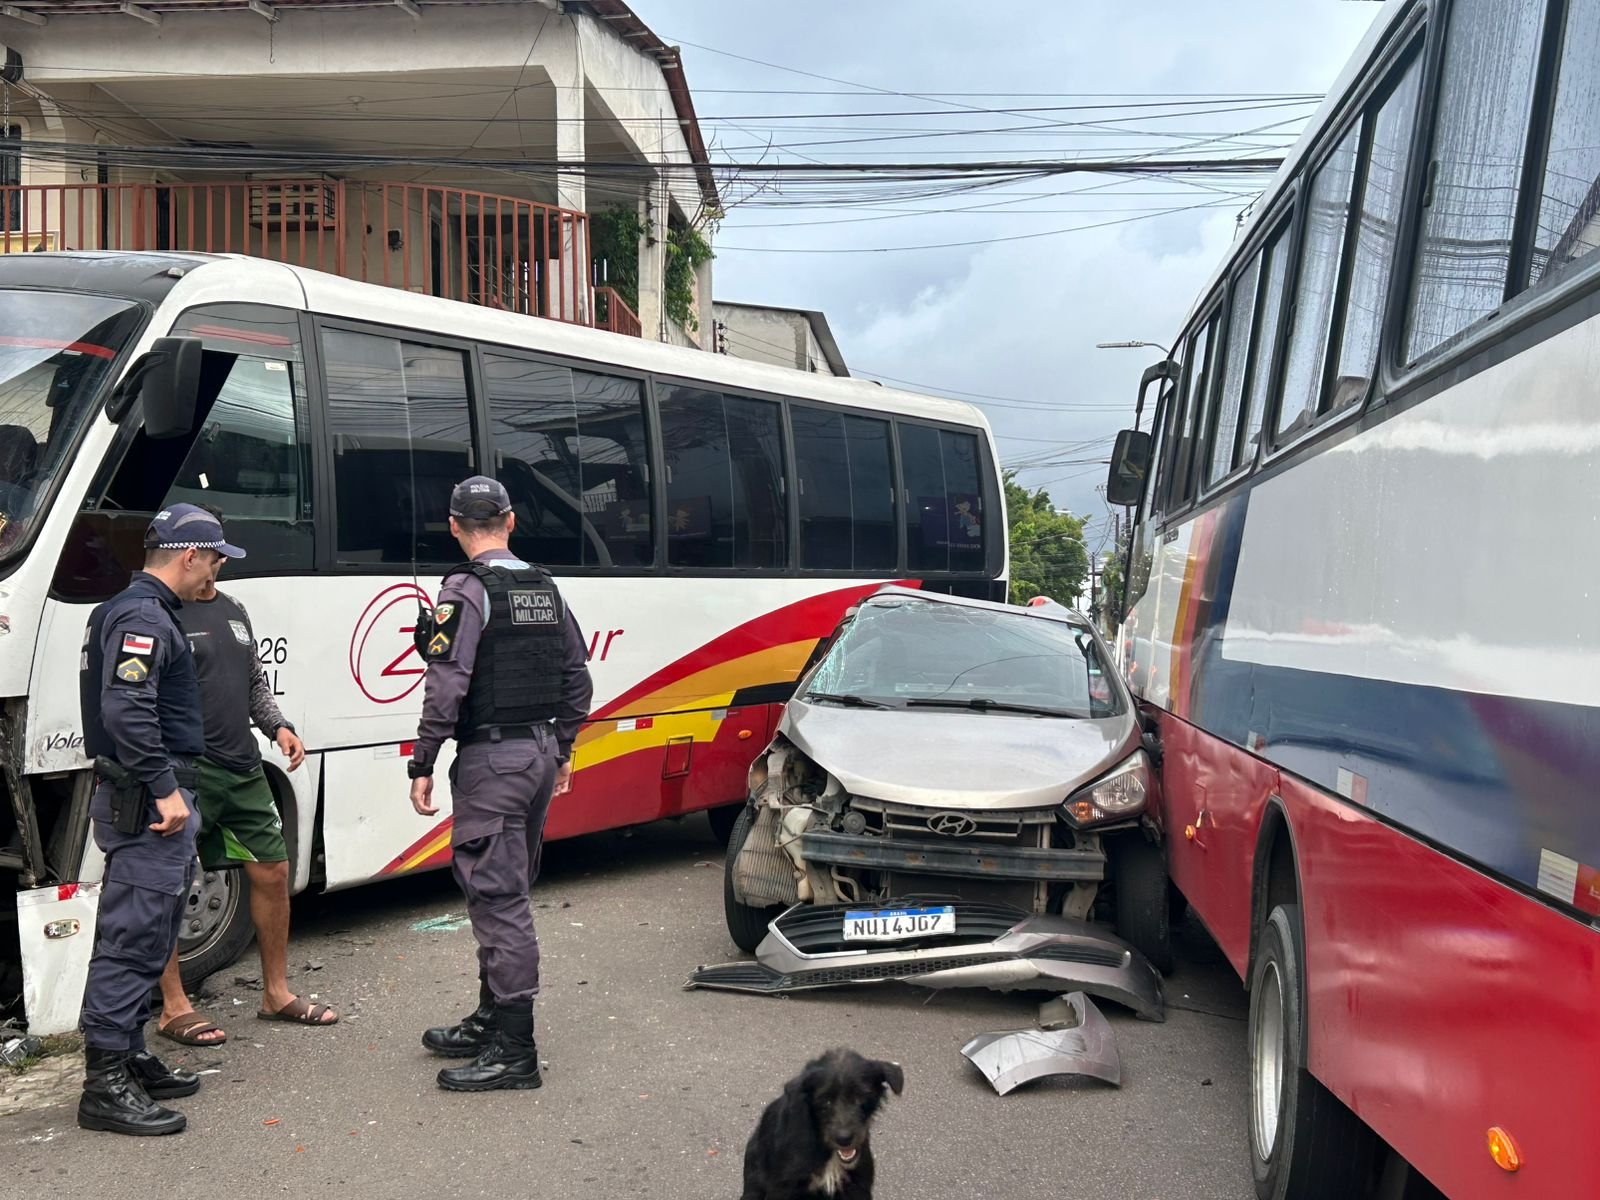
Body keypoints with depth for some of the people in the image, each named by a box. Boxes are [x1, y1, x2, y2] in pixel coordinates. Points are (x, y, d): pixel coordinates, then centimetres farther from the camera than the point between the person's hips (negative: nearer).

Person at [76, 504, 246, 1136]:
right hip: (148, 801, -11)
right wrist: (165, 788, -26)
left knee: (143, 939, 16)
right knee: (133, 940, -8)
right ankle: (105, 1084, -3)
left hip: (145, 797, 11)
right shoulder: (144, 618, -16)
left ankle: (130, 1058, 26)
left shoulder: (130, 610, 19)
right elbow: (126, 710, -27)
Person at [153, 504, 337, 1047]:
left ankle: (277, 993, 23)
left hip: (243, 768, 8)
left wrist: (278, 727, 7)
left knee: (272, 871, 11)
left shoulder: (234, 610, 17)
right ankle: (174, 1008, 12)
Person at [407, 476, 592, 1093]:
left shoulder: (467, 591, -12)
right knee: (506, 891, 18)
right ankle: (491, 1019, 31)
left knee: (498, 897, -5)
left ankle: (514, 1052, -1)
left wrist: (422, 765, -13)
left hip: (491, 758, -8)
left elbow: (446, 689, -19)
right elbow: (577, 679, 14)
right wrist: (562, 749, 22)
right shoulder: (545, 589, 11)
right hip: (541, 751, 8)